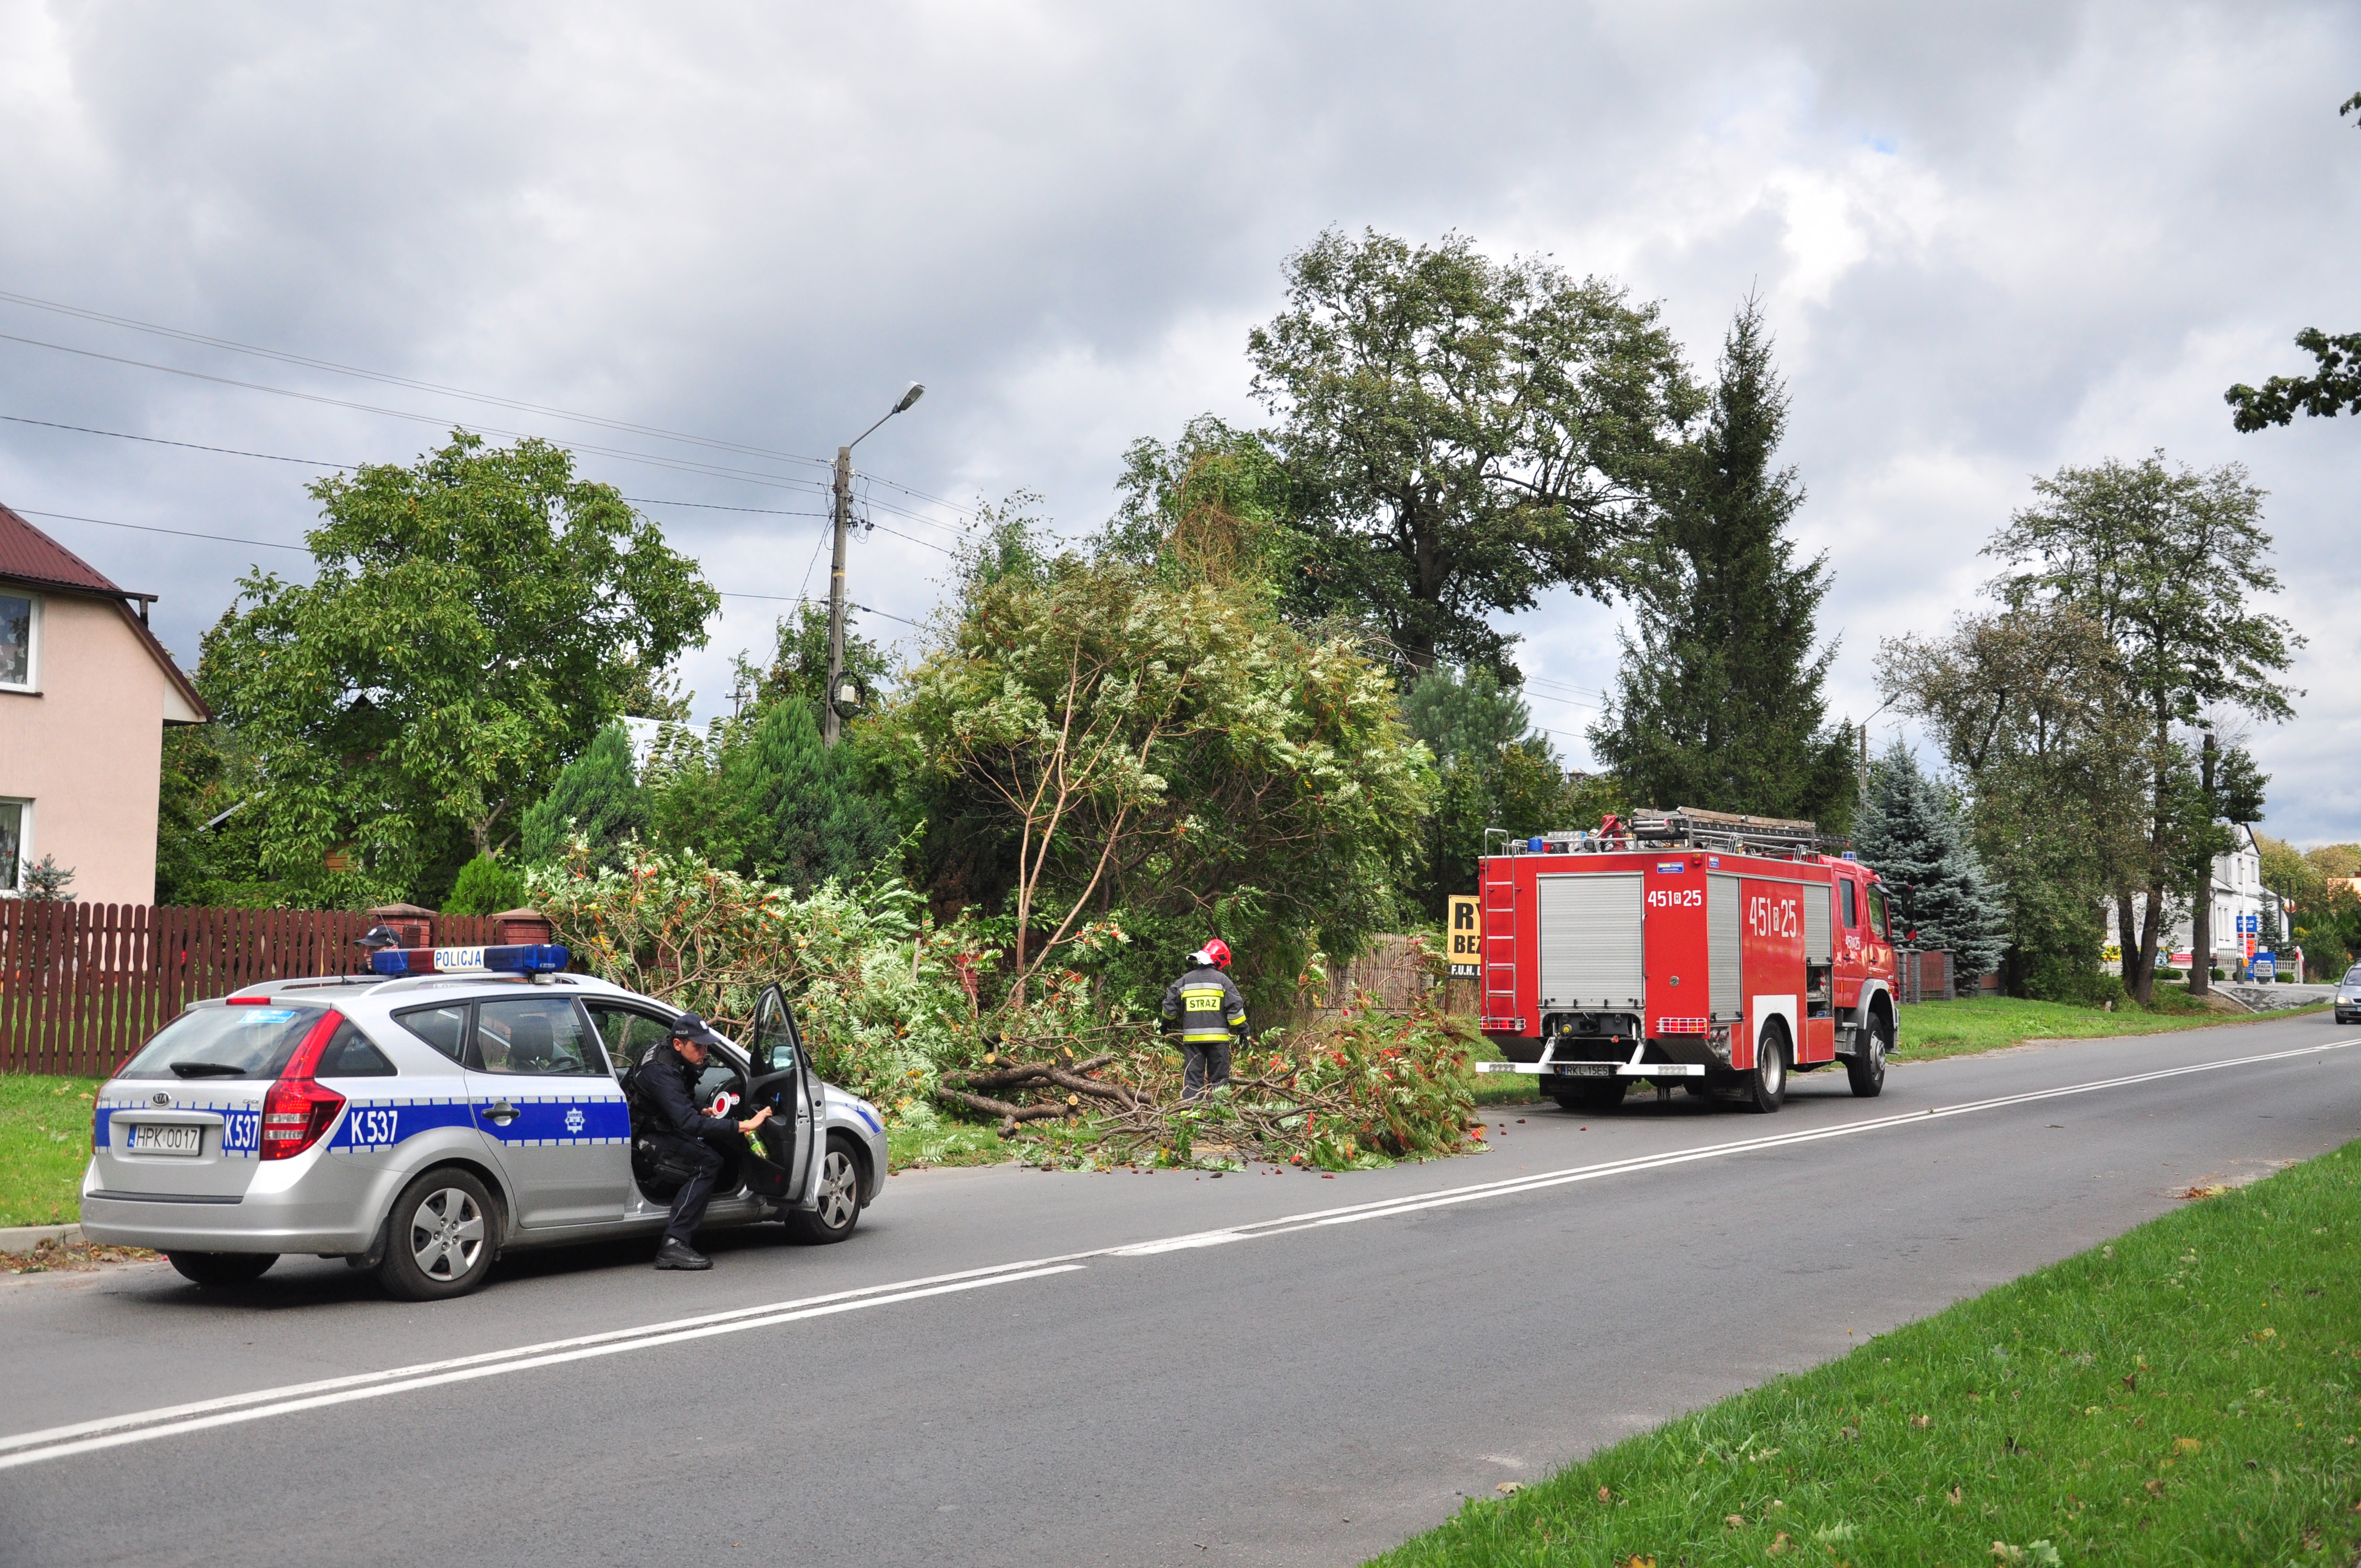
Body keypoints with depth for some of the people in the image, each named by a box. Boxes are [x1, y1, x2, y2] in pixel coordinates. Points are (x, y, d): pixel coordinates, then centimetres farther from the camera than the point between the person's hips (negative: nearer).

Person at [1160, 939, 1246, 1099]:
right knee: (1219, 1078, 4)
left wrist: (1166, 1023, 30)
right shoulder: (1222, 980, -2)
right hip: (1218, 1038, -2)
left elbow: (1170, 1005, 12)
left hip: (1191, 1038, 2)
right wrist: (1242, 1031, 2)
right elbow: (1235, 1008, -6)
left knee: (1192, 1077, 4)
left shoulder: (1185, 981, 8)